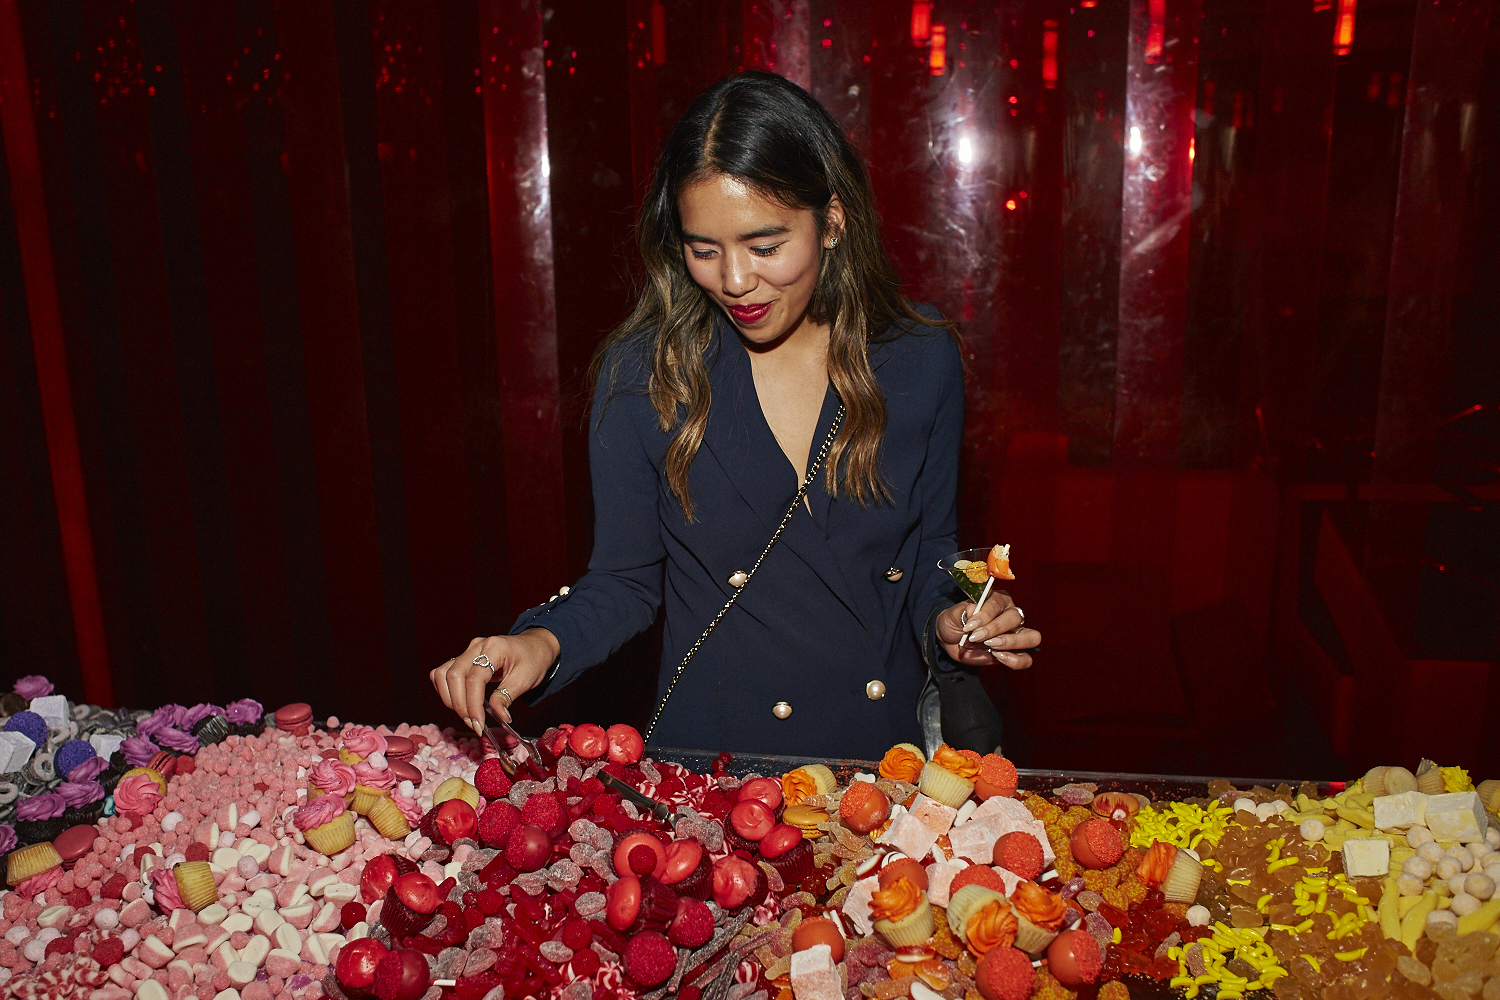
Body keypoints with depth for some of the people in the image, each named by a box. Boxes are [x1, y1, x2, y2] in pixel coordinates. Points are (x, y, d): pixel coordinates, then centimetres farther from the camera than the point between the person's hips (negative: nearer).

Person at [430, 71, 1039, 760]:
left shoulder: (920, 360, -2)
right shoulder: (640, 373, -6)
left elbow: (931, 558, 10)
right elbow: (625, 579, 2)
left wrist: (950, 621, -10)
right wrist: (544, 643, -15)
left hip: (891, 748, 3)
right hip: (712, 753, -2)